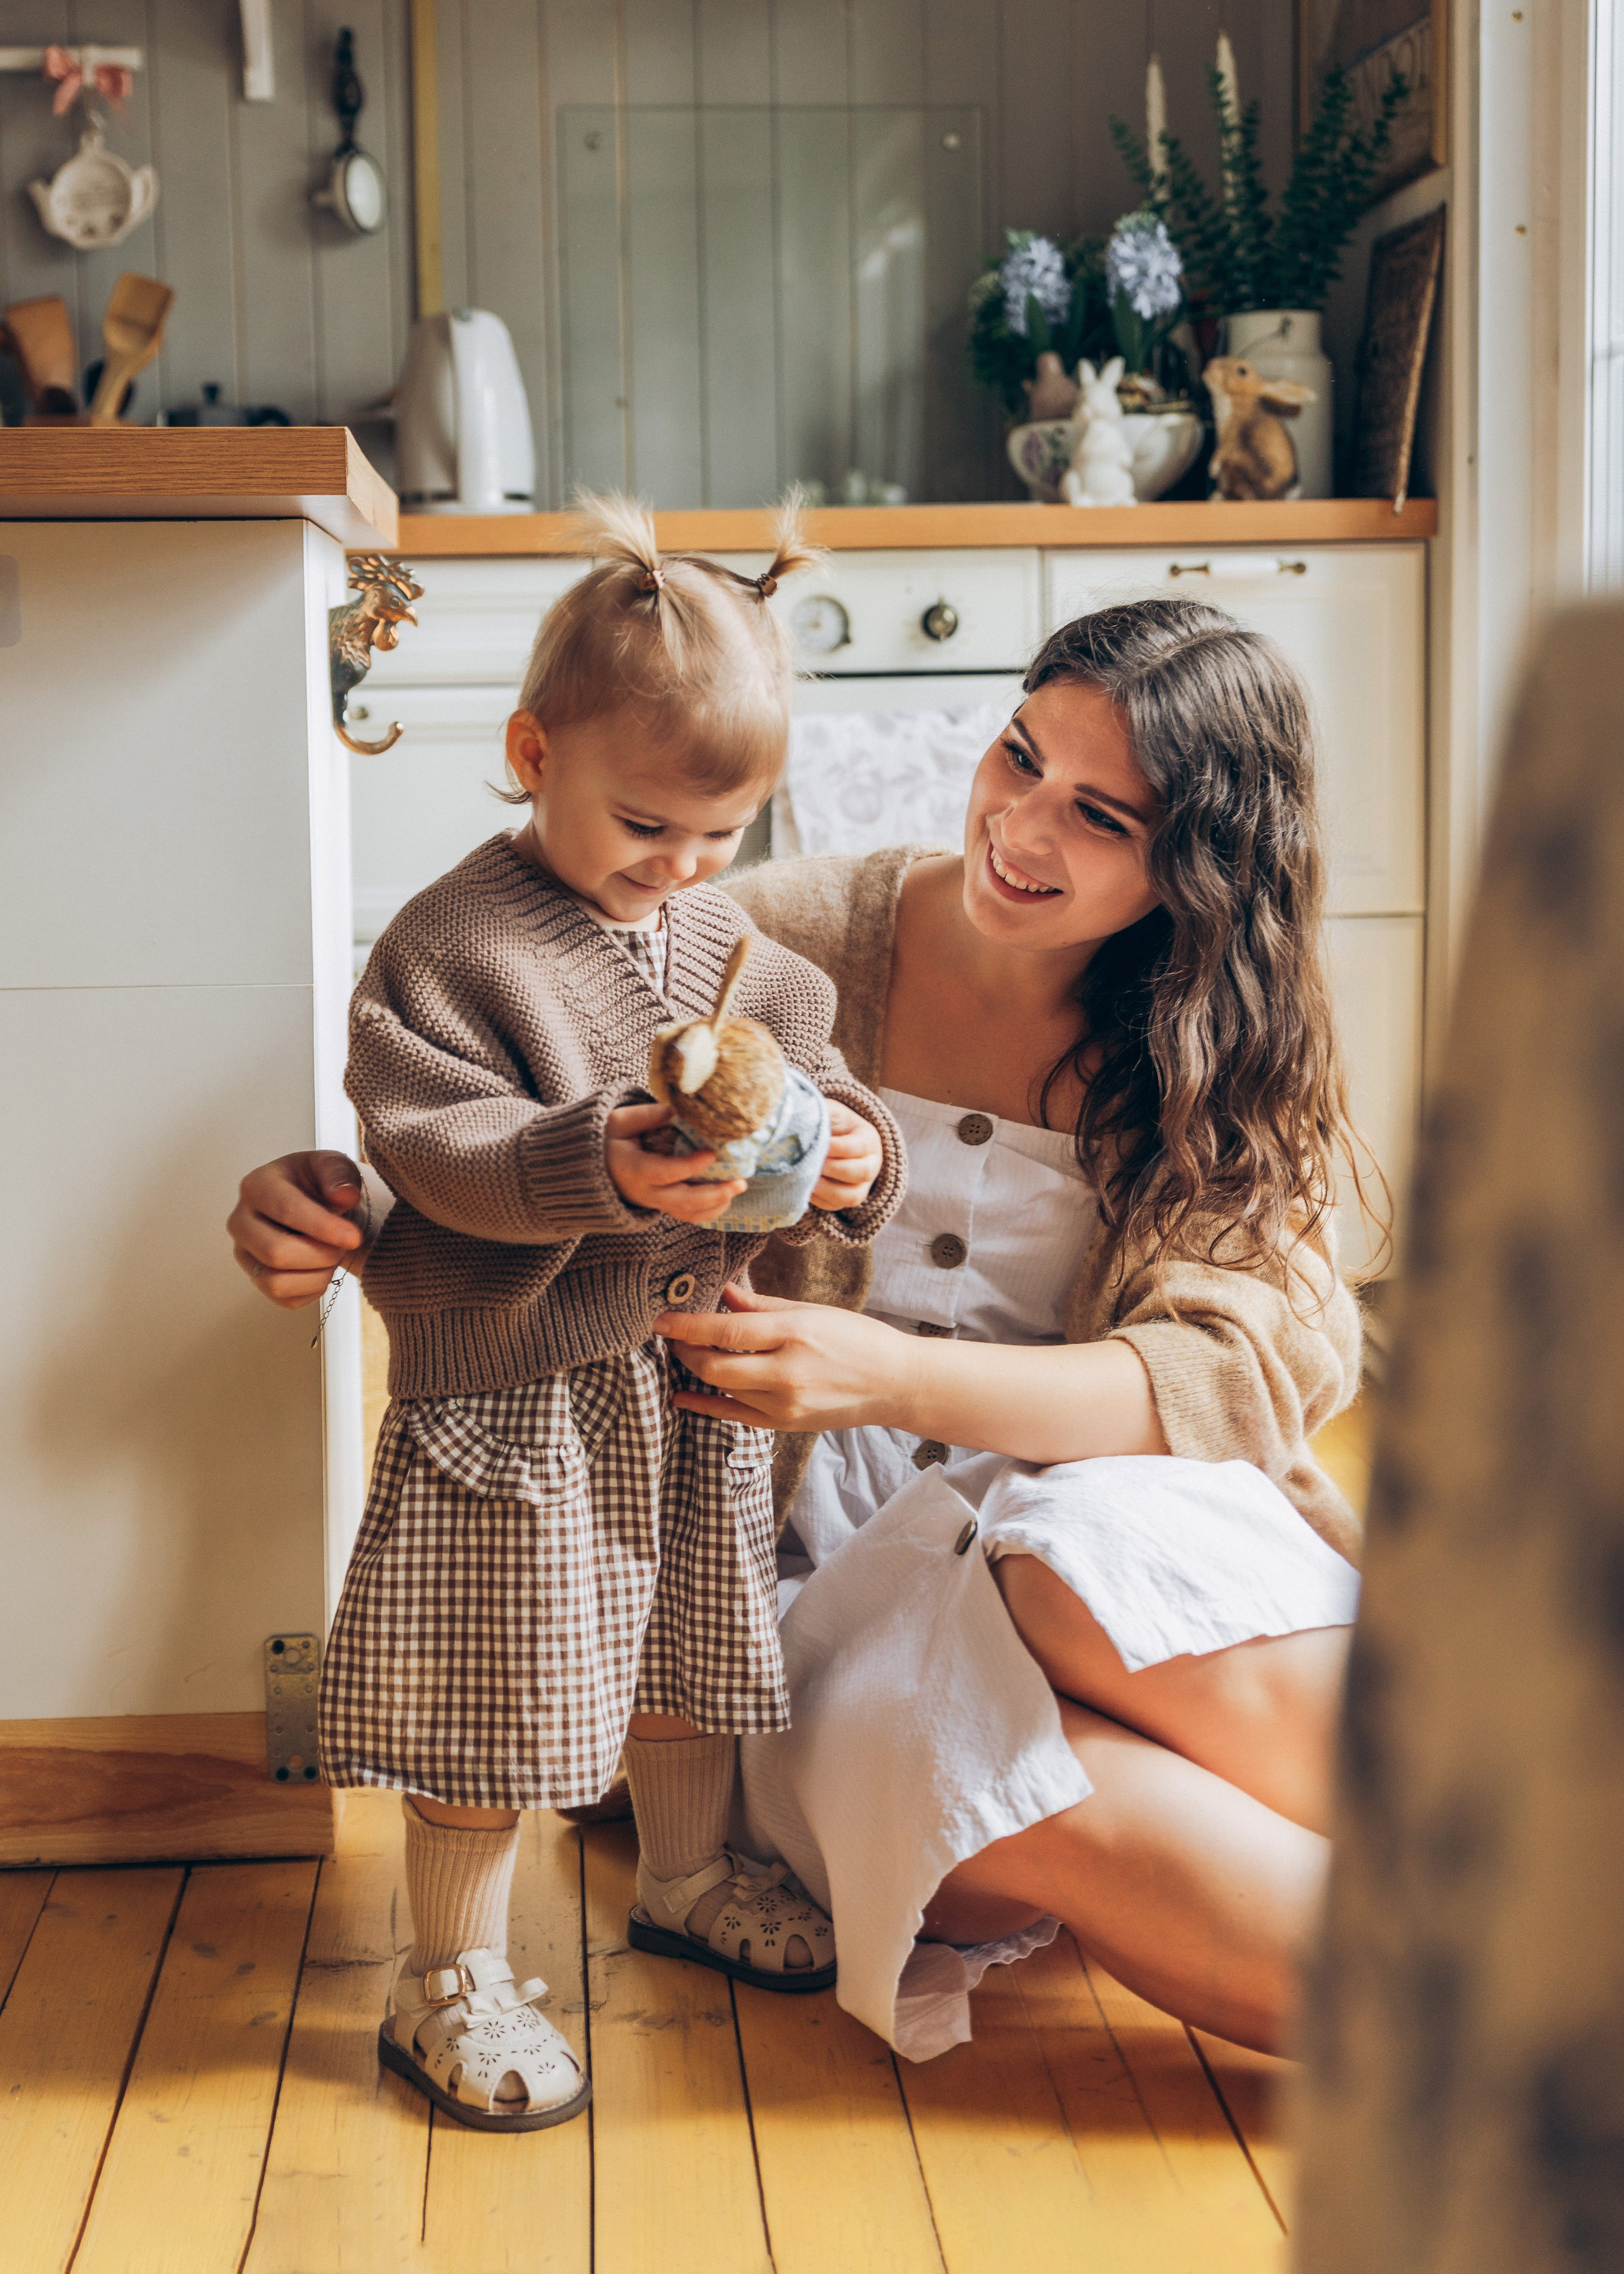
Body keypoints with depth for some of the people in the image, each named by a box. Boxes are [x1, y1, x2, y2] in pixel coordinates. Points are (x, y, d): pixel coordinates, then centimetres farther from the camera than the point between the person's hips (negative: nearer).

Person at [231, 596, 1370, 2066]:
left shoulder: (1227, 1053, 4)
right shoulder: (799, 943, 1)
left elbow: (1247, 1364, -11)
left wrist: (887, 1376, -26)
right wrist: (331, 1198, -17)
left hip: (1127, 1511, 0)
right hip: (855, 1577, 0)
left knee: (1092, 1564, -38)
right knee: (971, 1763, -36)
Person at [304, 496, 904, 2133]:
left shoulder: (736, 946, 5)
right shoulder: (448, 946, -15)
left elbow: (812, 1090, 8)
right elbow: (436, 1144, -22)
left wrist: (848, 1157, -15)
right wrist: (599, 1167, -37)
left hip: (689, 1378, 7)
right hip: (506, 1386, -6)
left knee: (685, 1654, 22)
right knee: (497, 1686, 1)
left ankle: (687, 1879, 46)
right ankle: (452, 1977, 18)